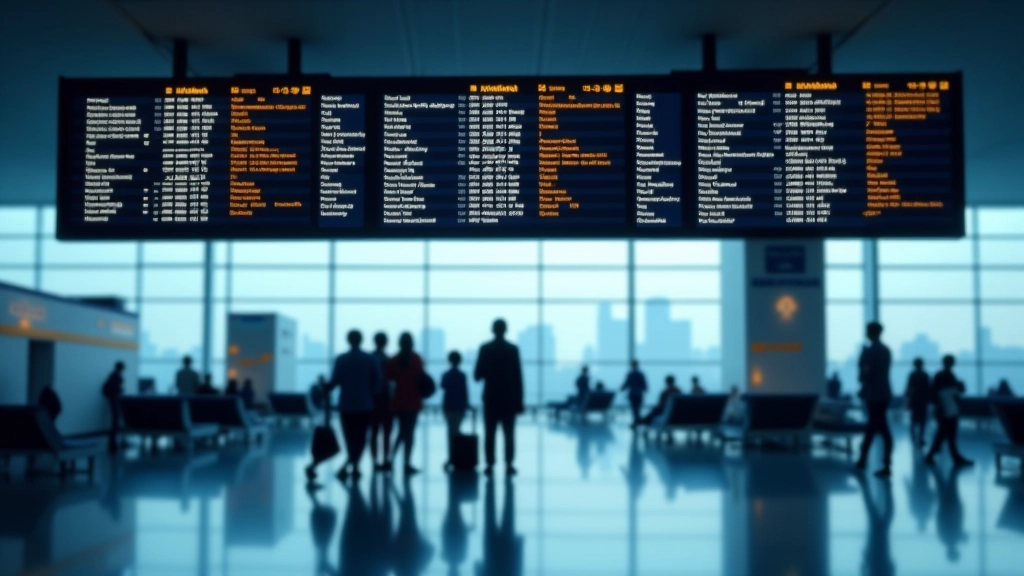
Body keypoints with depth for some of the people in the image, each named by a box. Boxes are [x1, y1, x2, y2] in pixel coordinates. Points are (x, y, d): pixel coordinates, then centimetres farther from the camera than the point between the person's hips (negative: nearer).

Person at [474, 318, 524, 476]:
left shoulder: (485, 348, -3)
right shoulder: (513, 349, -3)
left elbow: (477, 375, -2)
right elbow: (518, 376, -4)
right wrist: (519, 401, 1)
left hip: (491, 398, 0)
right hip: (509, 398, 0)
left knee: (490, 434, 3)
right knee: (509, 434, 4)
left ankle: (490, 465, 0)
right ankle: (509, 465, 1)